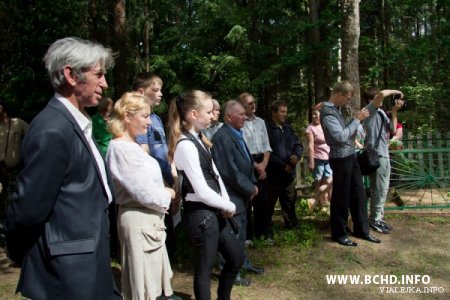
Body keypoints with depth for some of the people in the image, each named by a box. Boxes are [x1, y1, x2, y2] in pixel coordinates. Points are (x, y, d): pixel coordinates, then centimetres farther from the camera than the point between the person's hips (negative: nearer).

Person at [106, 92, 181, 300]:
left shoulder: (132, 145, 11)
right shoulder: (121, 148, -19)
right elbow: (143, 191, -21)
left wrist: (164, 193, -3)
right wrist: (168, 195, -6)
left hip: (149, 216, 9)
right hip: (138, 219, -9)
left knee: (154, 273, 20)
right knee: (143, 280, 4)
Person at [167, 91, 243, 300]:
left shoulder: (198, 139, 9)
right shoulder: (186, 145, -21)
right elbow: (202, 191, -22)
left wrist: (225, 205, -1)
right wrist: (229, 207, -8)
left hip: (214, 210, 9)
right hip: (200, 214, -9)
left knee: (236, 258, 19)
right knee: (205, 267, 7)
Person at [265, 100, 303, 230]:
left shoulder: (288, 127, 12)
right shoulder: (266, 128, -13)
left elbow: (298, 144, 16)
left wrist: (296, 155, -7)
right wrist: (283, 165, -16)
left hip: (289, 173, 7)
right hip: (273, 174, -6)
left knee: (290, 202, 18)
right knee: (269, 205, 6)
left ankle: (292, 225, 32)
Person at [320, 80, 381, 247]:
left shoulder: (336, 109, 12)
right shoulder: (327, 112, -18)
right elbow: (341, 136, -23)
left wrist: (356, 120, 7)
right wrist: (357, 119, -16)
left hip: (350, 156, 10)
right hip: (341, 159, -9)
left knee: (359, 194, 15)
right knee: (341, 198, 2)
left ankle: (362, 230, 28)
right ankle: (339, 234, 17)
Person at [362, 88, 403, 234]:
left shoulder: (381, 112, 17)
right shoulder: (370, 109, -10)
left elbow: (392, 130, 13)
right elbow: (382, 94, -27)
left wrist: (394, 111, 8)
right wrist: (396, 91, -9)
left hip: (383, 154, 9)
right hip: (376, 155, -9)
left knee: (382, 189, 15)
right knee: (379, 190, -5)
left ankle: (377, 218, 24)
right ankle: (374, 220, 4)